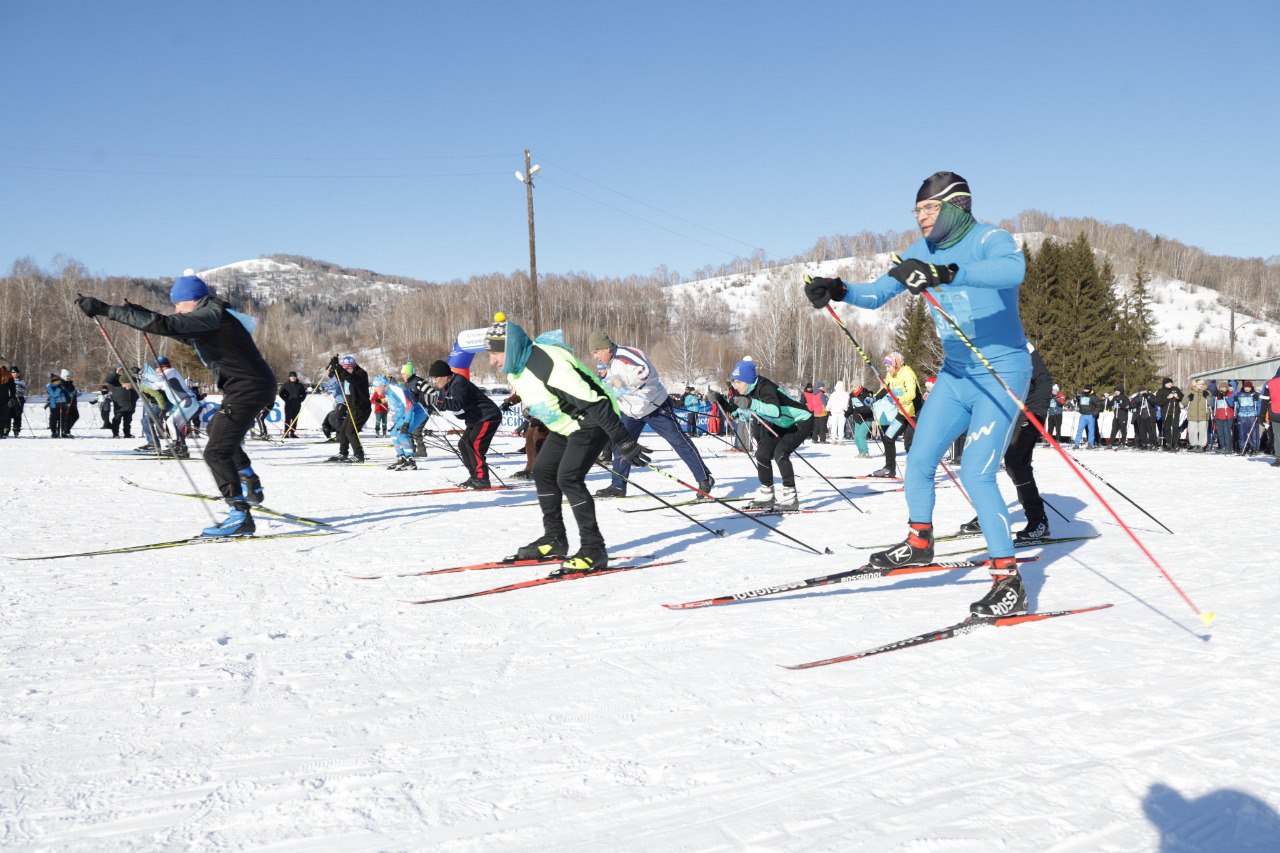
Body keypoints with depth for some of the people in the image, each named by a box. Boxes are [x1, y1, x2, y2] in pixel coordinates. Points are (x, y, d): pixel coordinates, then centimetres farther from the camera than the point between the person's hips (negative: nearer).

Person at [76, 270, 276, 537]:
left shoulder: (210, 315, -17)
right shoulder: (208, 316, 15)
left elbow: (163, 325, -26)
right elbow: (184, 333, 33)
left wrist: (105, 309, -25)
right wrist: (141, 314, 23)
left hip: (248, 389, -11)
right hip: (249, 388, 11)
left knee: (216, 452, -14)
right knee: (216, 428, 32)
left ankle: (240, 516, -19)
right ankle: (251, 487, 38)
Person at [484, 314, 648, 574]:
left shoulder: (548, 365, -32)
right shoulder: (515, 368, -1)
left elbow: (594, 402, -32)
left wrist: (624, 443, -31)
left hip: (592, 423, -10)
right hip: (565, 426, 10)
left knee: (568, 477, -21)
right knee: (543, 471, 10)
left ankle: (594, 549, -16)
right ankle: (555, 540, 22)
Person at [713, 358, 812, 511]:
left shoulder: (765, 388, -33)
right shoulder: (745, 391, -8)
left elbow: (776, 411, -50)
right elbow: (732, 409, 7)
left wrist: (751, 404, -59)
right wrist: (718, 399, -10)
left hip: (802, 421, -9)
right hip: (781, 424, 9)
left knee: (780, 453, -24)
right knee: (762, 454, 2)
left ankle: (790, 497, -17)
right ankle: (766, 495, 15)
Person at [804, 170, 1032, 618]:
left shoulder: (989, 240, -17)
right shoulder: (922, 252, 4)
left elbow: (1013, 268, -40)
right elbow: (877, 293, 8)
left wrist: (945, 274, -52)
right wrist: (838, 291, -12)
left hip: (1001, 373, -7)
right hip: (956, 374, 7)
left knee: (976, 473, -16)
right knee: (918, 464, 8)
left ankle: (1009, 582, -7)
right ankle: (919, 542, 32)